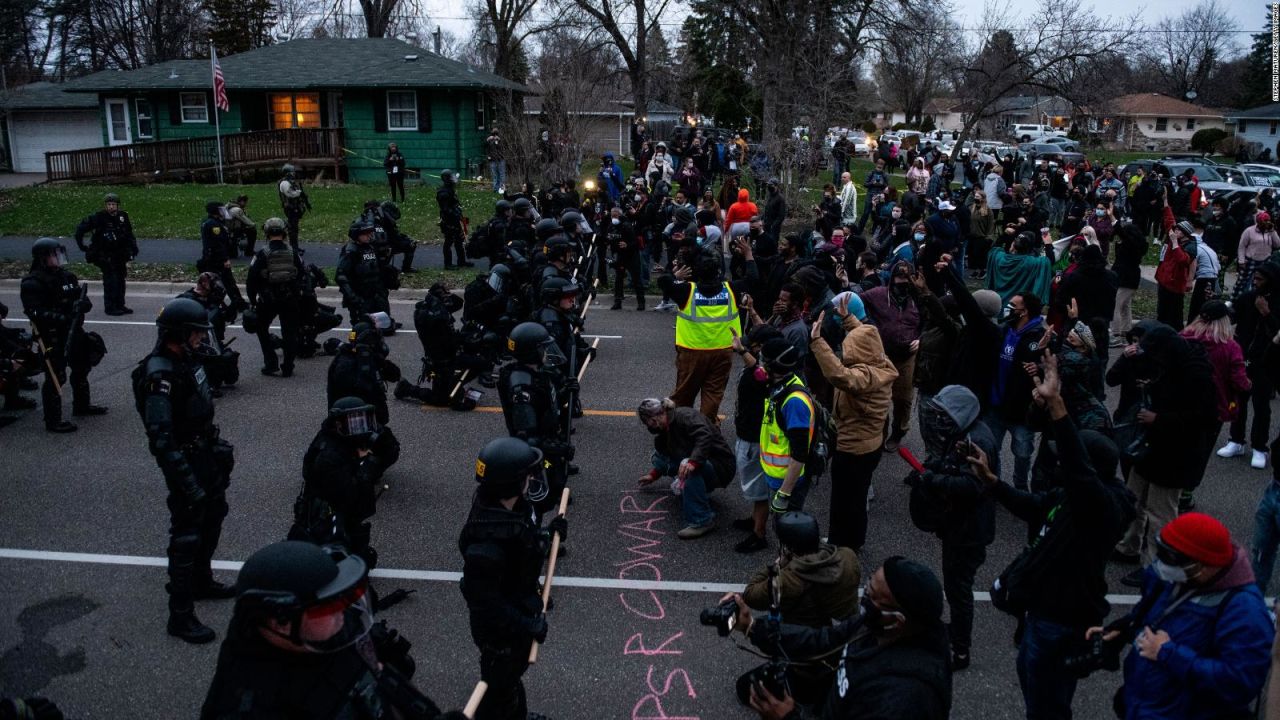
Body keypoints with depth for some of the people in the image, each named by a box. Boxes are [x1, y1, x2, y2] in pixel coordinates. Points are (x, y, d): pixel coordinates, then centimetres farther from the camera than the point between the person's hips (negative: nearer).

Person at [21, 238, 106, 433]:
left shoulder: (67, 277, 10)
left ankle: (82, 405, 41)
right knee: (55, 377, -6)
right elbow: (35, 313, -24)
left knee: (81, 369, 21)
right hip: (52, 338, -9)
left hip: (73, 332, 9)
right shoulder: (33, 283, -15)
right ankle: (52, 421, 2)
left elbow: (86, 301, 11)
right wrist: (59, 318, -32)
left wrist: (82, 303, -12)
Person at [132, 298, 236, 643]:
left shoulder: (185, 359, 2)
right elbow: (161, 437, -29)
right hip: (184, 461, -10)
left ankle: (201, 582, 44)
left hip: (205, 453, 10)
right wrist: (187, 483, -29)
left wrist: (217, 442, 20)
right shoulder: (160, 375, -26)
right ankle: (181, 616, 9)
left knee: (213, 514, 24)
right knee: (187, 534, -2)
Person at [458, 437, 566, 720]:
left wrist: (548, 533, -1)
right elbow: (483, 601, -31)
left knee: (515, 668, 34)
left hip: (519, 609, 9)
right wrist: (527, 625, -25)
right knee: (500, 685, 19)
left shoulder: (512, 506, -14)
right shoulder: (486, 543, -41)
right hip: (500, 626, -9)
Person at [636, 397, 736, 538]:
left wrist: (693, 462, -46)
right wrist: (653, 474, 23)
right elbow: (663, 454, 27)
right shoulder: (664, 431, 9)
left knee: (689, 469, -39)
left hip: (720, 467, -9)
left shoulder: (686, 416, -20)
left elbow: (705, 436, -36)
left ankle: (702, 521, -35)